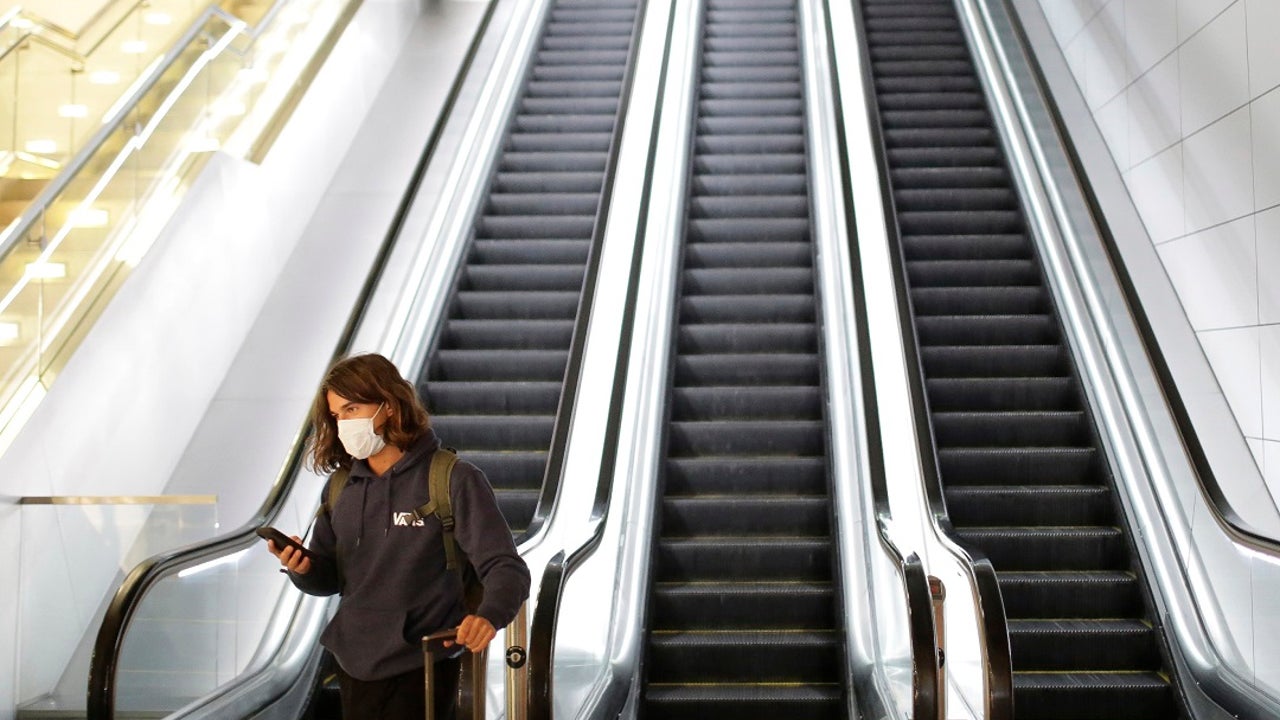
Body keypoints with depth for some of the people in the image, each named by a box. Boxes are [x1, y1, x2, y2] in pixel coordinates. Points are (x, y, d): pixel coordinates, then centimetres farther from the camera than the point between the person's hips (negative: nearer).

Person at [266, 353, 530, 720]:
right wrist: (302, 569, -12)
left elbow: (506, 568, -18)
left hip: (420, 670, -5)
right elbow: (329, 577, 11)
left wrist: (488, 616, -38)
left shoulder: (454, 480, -13)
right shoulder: (341, 489, 4)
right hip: (353, 668, 6)